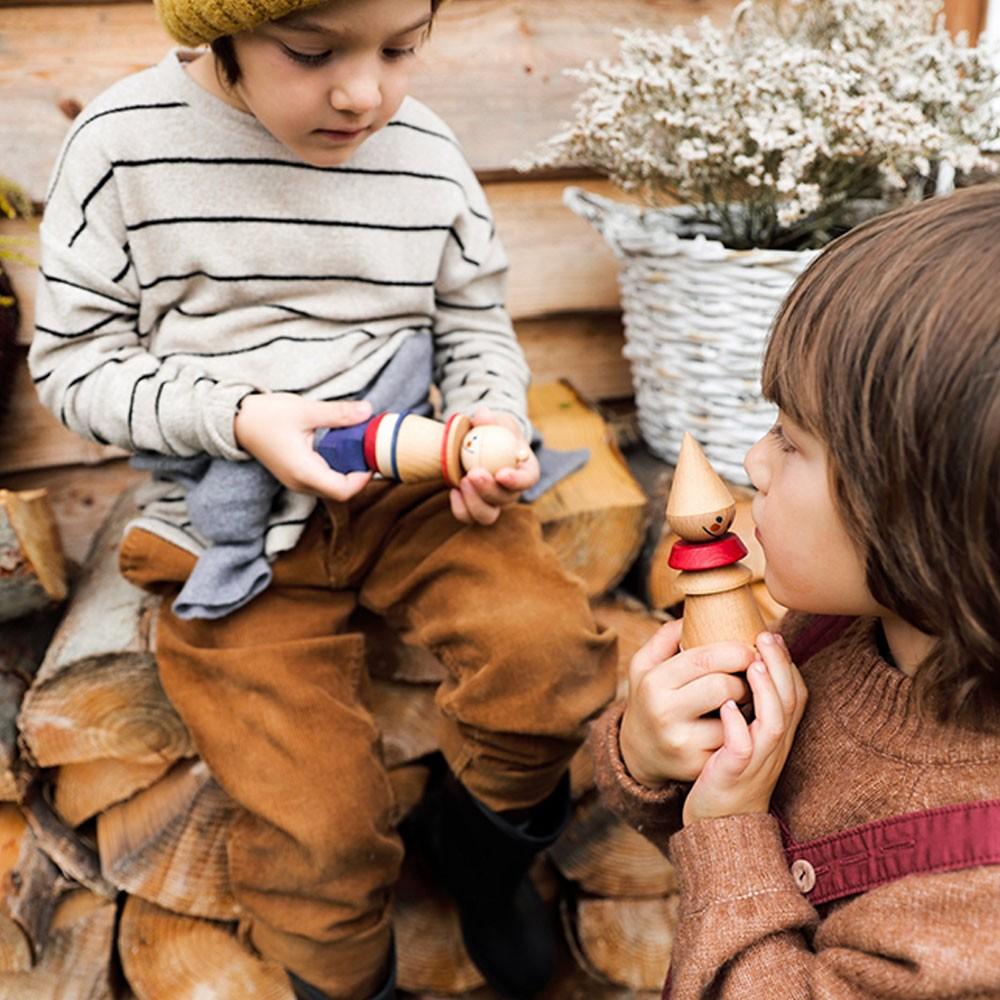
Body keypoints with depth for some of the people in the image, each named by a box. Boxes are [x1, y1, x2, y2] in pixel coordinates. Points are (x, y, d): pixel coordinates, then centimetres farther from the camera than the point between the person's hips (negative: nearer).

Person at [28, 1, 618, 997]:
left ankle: (474, 838, 13)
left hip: (411, 486, 3)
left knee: (555, 654, -21)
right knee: (321, 837, -11)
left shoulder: (427, 150, 1)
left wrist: (492, 421, -10)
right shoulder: (124, 143, -8)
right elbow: (72, 362, -4)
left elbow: (475, 324, 11)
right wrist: (239, 420, -19)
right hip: (233, 527, -2)